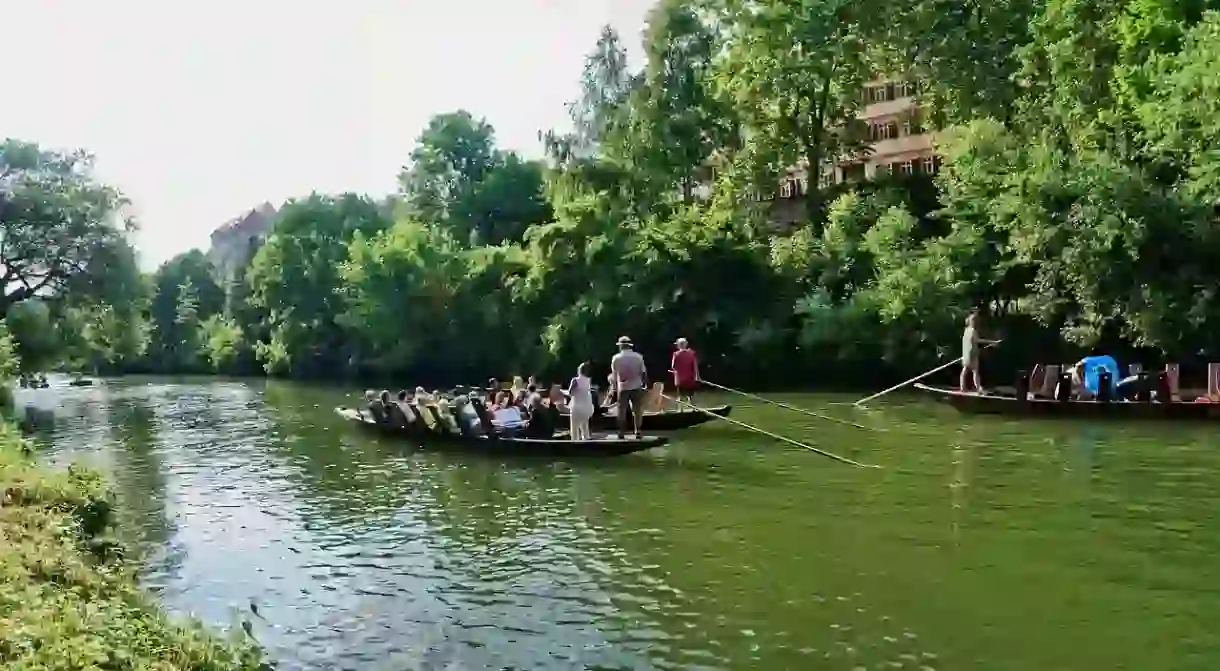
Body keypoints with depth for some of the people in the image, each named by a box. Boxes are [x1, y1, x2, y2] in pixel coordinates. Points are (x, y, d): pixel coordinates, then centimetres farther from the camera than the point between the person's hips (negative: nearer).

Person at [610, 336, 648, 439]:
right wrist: (644, 383, 12)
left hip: (622, 387, 0)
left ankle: (621, 432, 11)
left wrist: (614, 387, 15)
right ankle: (638, 431, 6)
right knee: (637, 410, 8)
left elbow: (614, 374, 3)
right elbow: (643, 372, -2)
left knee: (622, 410, 10)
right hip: (636, 387, 0)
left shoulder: (616, 358, -4)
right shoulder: (638, 356, -4)